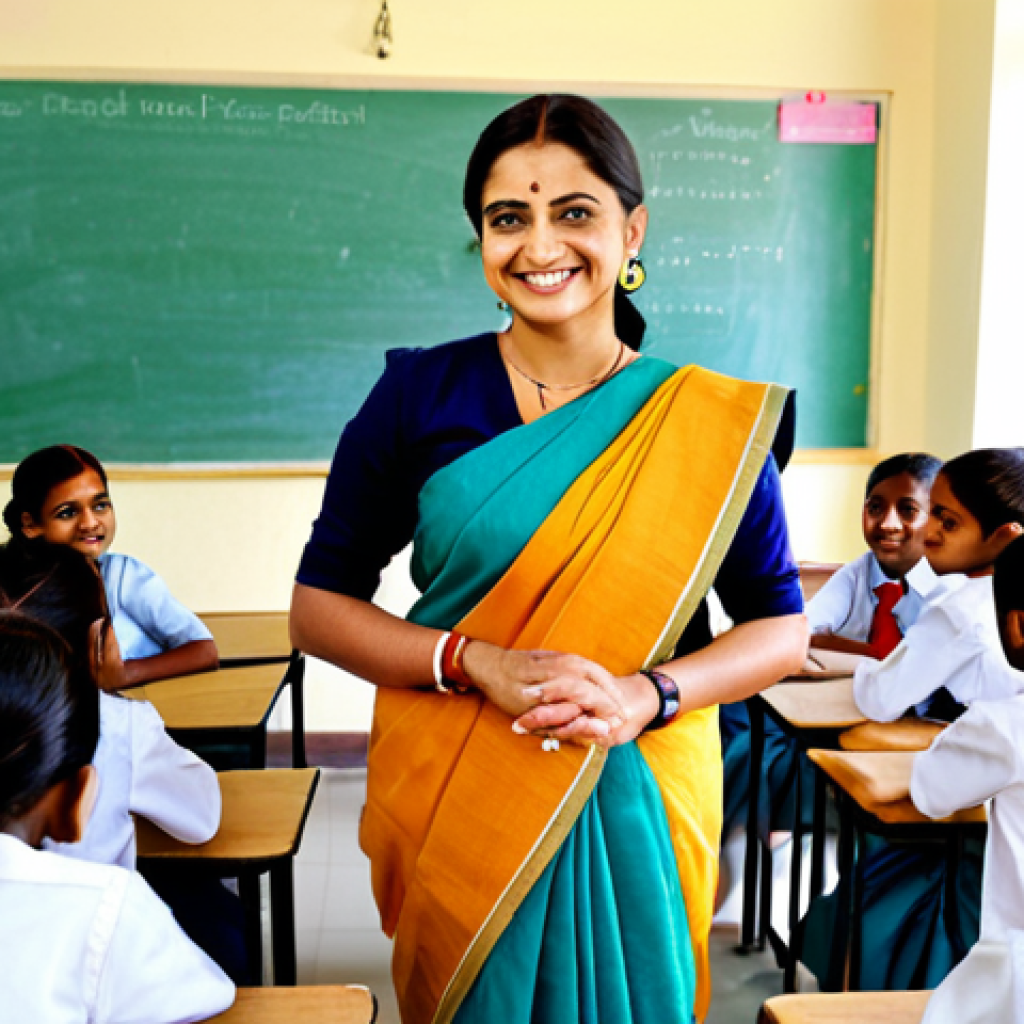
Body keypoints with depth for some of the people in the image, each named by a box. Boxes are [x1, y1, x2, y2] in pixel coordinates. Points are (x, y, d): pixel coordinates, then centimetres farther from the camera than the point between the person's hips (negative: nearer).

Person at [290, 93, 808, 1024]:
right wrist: (475, 662, -18)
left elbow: (780, 626, 1)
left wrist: (646, 694, -17)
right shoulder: (419, 396, -5)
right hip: (457, 800, 0)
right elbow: (317, 607, -3)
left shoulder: (709, 421, -4)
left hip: (638, 802, 1)